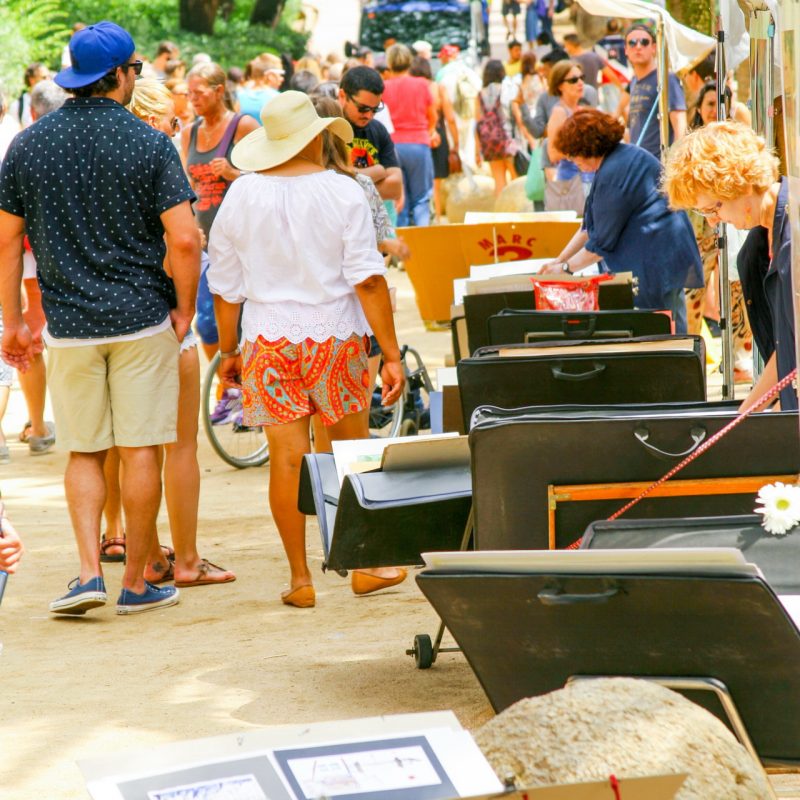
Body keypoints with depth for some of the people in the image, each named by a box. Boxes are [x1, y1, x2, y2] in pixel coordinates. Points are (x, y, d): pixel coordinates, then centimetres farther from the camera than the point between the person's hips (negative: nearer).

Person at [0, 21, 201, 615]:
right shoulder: (149, 143, -7)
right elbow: (184, 240, -13)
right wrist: (185, 310, 0)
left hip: (69, 325, 2)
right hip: (142, 320, -2)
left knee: (85, 453, 12)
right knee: (140, 451, 5)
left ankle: (90, 572, -1)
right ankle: (136, 583, 10)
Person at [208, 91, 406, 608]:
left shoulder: (241, 196, 1)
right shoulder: (342, 193, -6)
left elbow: (225, 286, 6)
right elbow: (368, 280, -10)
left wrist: (228, 350, 18)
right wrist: (392, 355, -8)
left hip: (268, 342, 2)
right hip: (335, 334, -1)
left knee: (287, 458, 1)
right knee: (353, 452, 12)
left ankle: (300, 579, 3)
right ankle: (366, 565, 18)